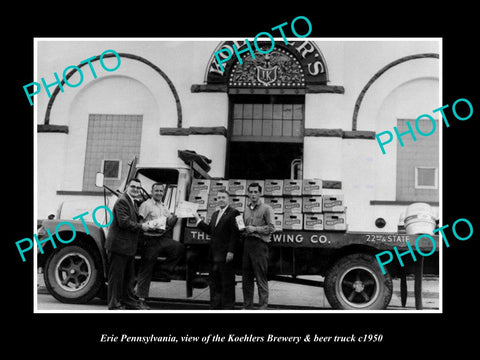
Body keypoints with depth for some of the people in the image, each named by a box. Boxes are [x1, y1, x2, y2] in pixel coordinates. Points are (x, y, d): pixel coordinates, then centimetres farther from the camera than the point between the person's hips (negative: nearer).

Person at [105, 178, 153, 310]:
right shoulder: (122, 201, -15)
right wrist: (141, 226, -17)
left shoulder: (133, 202, 18)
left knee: (129, 277, 17)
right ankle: (114, 304, 8)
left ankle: (130, 301, 27)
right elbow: (124, 222, -24)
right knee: (116, 276, 0)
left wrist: (144, 225, 6)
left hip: (129, 247, 10)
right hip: (119, 246, -10)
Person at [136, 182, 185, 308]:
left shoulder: (164, 207, 18)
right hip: (150, 240, -6)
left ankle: (165, 269, -2)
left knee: (179, 248, -18)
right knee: (146, 270, -1)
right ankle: (141, 298, 7)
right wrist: (153, 228, -20)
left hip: (162, 238, 6)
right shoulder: (146, 205, -3)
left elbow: (170, 223, 15)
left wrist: (175, 217, -4)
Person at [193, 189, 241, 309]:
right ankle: (215, 305, 24)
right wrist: (198, 219, 12)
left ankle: (228, 307, 9)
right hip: (214, 255, 8)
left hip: (226, 255, -8)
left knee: (227, 283, 0)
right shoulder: (215, 214, 19)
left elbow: (235, 234, -14)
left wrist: (231, 251, -20)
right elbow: (210, 231, 14)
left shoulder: (233, 213, -8)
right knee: (213, 282, 14)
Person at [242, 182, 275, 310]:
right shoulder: (246, 208, 18)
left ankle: (263, 306, -1)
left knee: (261, 278, -6)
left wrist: (255, 229, -13)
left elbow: (271, 227, -7)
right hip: (247, 243, 6)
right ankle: (247, 305, 18)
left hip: (259, 244, -6)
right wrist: (242, 229, 6)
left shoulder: (266, 209, -1)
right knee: (246, 277, 9)